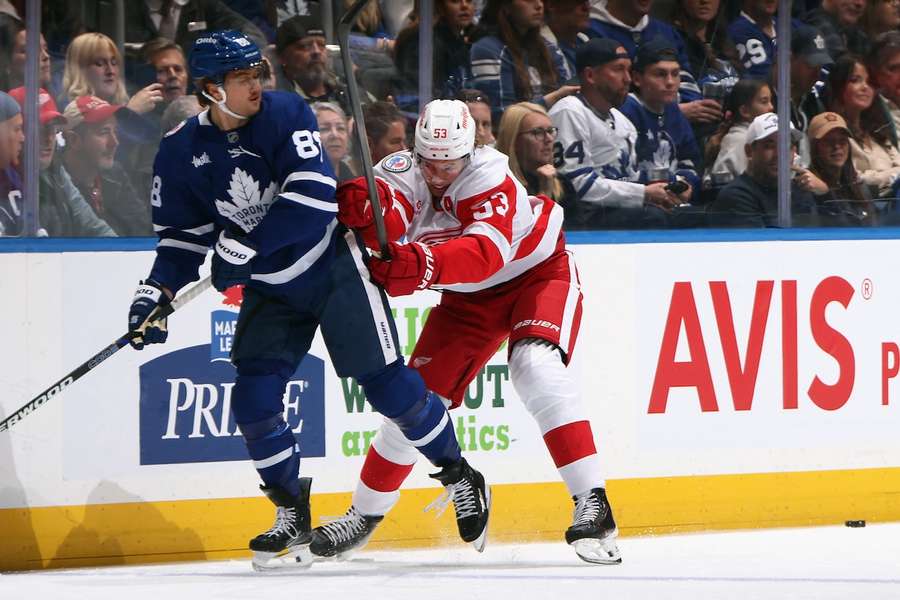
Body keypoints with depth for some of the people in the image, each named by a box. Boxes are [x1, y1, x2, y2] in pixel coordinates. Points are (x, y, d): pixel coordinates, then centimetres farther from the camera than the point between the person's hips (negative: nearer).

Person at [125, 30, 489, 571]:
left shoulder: (285, 115, -17)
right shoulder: (182, 153, -6)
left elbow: (314, 197, -28)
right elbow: (182, 236, 3)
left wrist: (244, 247, -31)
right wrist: (156, 293, -14)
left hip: (334, 266, -4)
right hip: (271, 289, 4)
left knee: (387, 382, -7)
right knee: (254, 398, -8)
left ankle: (461, 480, 12)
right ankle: (293, 521, 9)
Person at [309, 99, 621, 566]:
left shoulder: (490, 177, -32)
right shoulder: (402, 174, -18)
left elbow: (487, 252, -49)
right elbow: (386, 222, -40)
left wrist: (423, 263, -66)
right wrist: (363, 209, -65)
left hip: (538, 271, -5)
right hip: (469, 296, 5)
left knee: (536, 366, -30)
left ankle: (591, 504, -30)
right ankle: (365, 514, 19)